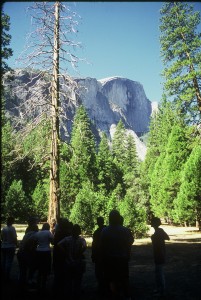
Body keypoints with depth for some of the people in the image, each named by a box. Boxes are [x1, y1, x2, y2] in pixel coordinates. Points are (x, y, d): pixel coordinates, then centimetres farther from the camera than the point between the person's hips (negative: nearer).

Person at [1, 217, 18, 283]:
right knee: (9, 262, 1)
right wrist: (16, 245, 1)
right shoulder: (12, 228, -15)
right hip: (11, 247, -6)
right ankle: (7, 278, 4)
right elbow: (15, 238, -14)